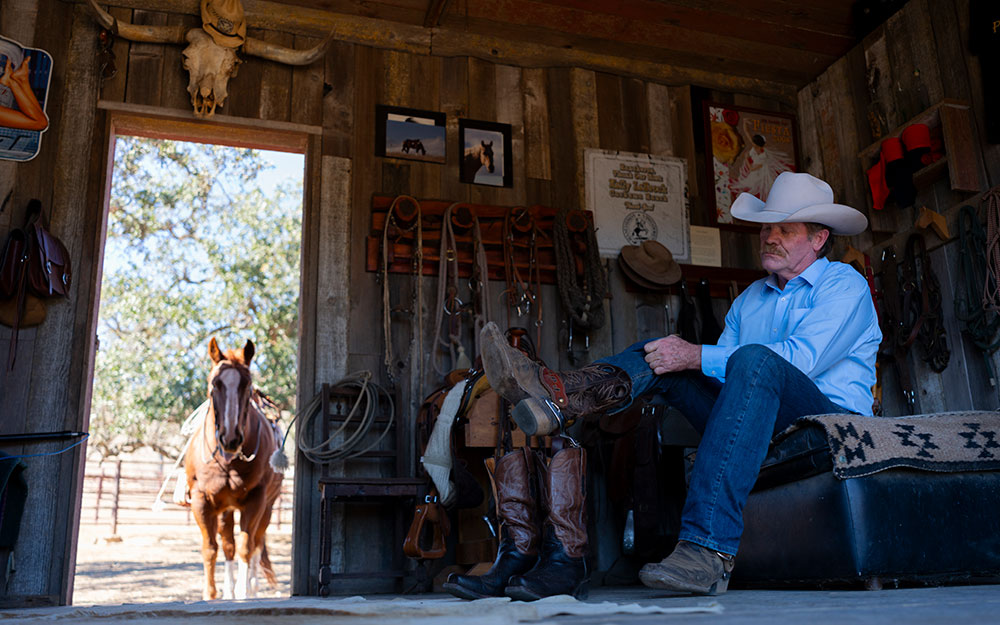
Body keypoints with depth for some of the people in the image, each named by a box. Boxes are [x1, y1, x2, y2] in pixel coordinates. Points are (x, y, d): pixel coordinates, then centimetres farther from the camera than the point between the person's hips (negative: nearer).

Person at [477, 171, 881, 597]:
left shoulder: (844, 285, 2)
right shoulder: (750, 299, 22)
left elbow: (801, 358, -16)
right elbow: (717, 364, 12)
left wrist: (697, 356, -19)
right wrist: (680, 354, -11)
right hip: (764, 427, 6)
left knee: (753, 359, -34)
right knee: (663, 356, -6)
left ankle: (707, 548, -44)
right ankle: (561, 397, -33)